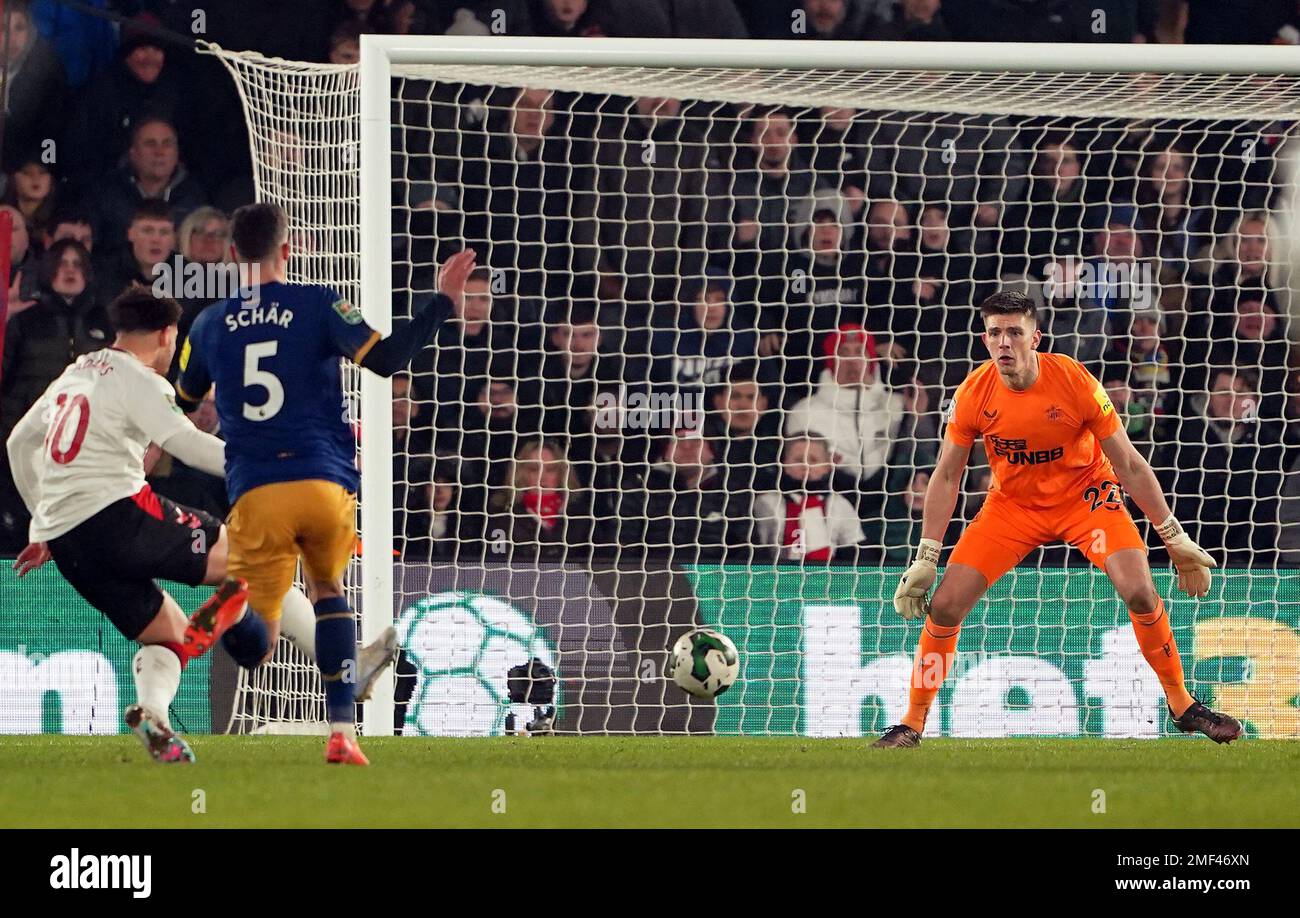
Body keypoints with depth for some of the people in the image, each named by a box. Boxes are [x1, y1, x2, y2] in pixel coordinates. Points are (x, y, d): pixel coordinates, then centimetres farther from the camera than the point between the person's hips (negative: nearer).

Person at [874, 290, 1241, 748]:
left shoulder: (1075, 382, -24)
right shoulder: (973, 394, -18)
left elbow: (1129, 465, -14)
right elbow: (946, 476, -6)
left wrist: (1176, 539, -12)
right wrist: (925, 559, -10)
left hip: (1085, 492, -2)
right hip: (1012, 502, 2)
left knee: (1140, 593, -22)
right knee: (944, 605, -11)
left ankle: (1182, 706, -2)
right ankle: (912, 724, 5)